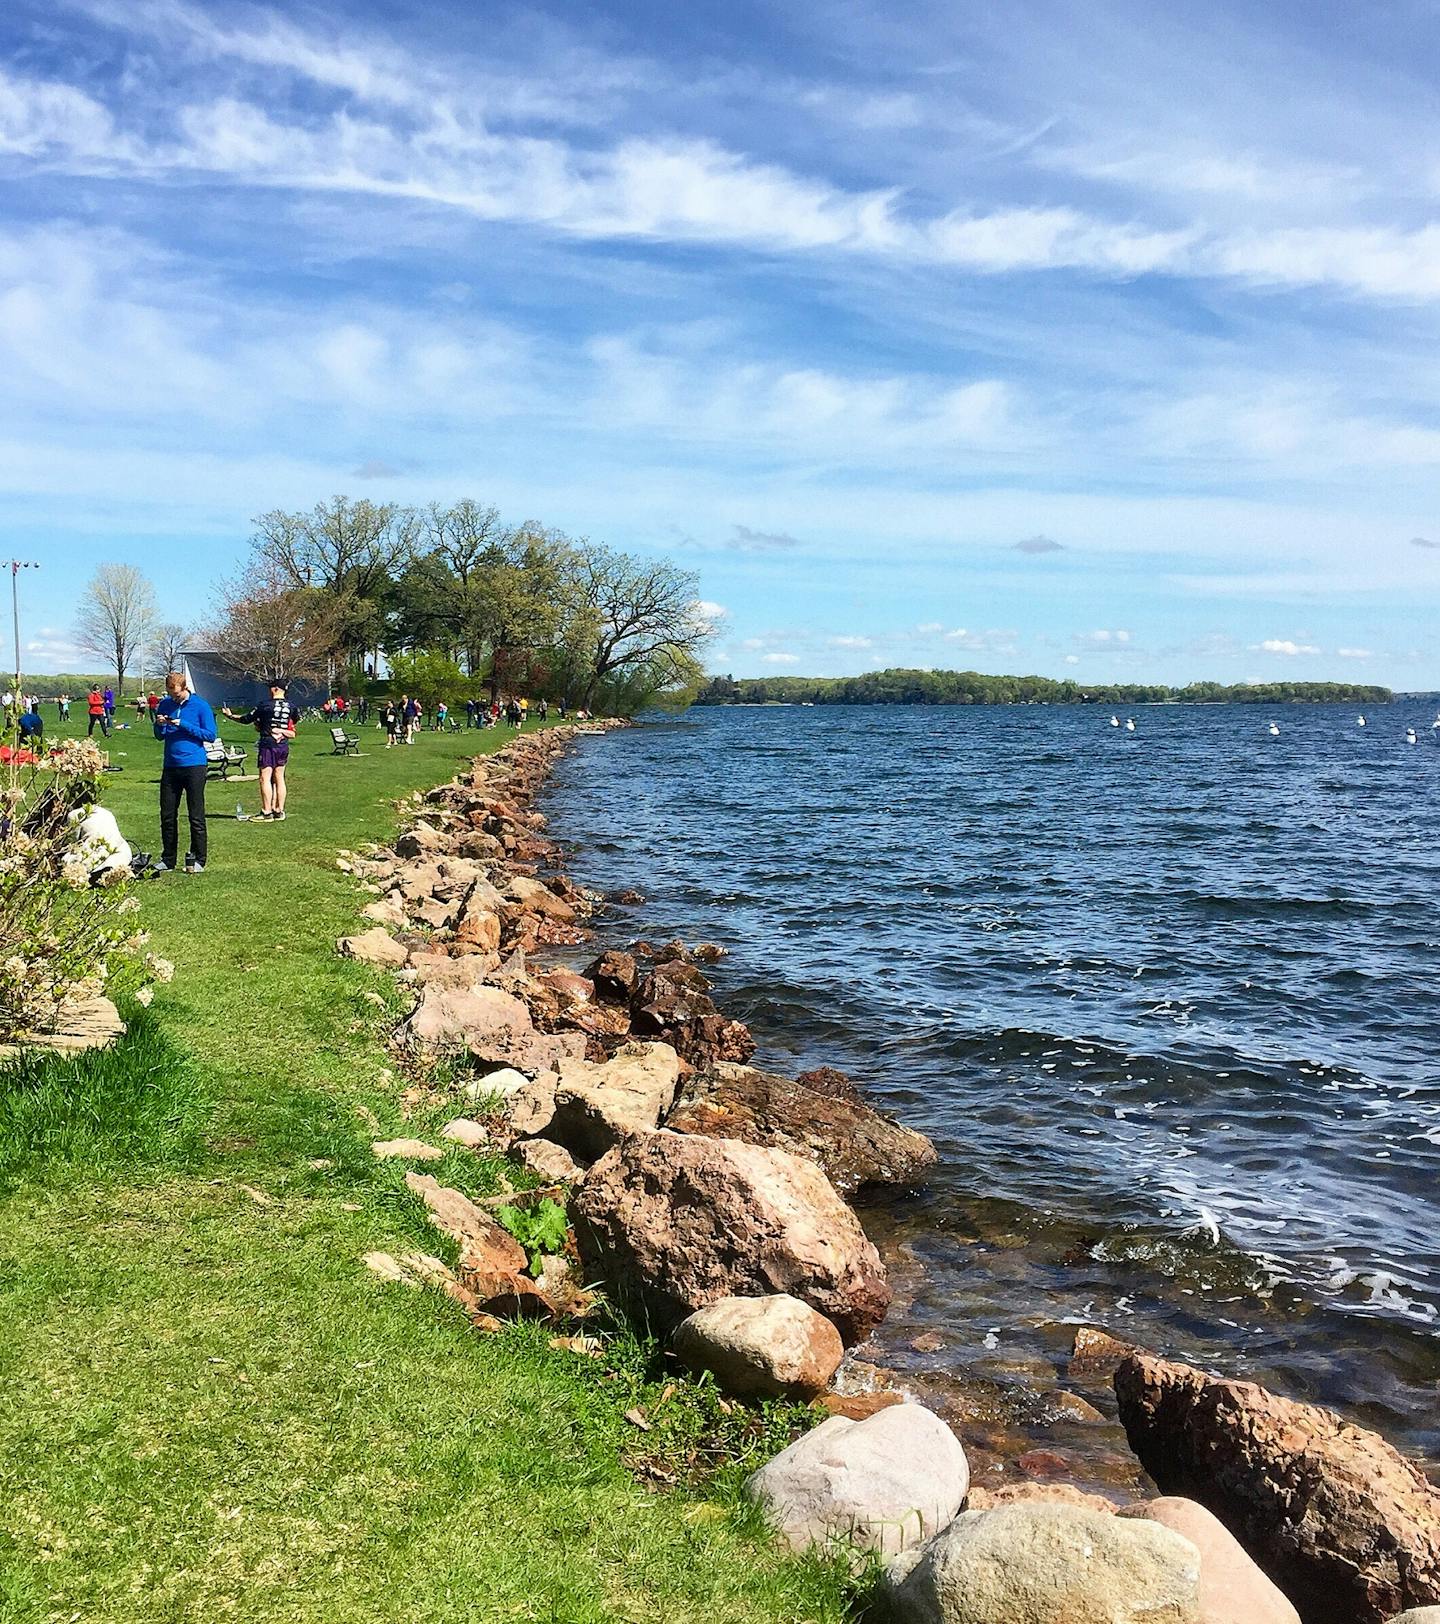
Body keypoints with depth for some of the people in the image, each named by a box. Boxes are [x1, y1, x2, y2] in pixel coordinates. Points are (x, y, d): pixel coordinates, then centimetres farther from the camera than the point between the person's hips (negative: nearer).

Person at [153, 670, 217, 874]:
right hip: (170, 767, 5)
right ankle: (168, 859, 18)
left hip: (193, 766, -5)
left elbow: (211, 735, -8)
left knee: (196, 816, -1)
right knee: (167, 815, 7)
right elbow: (160, 736, 17)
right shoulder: (165, 705, 9)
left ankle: (198, 860, 6)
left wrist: (183, 725, -15)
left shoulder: (200, 706, -4)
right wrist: (160, 725, -6)